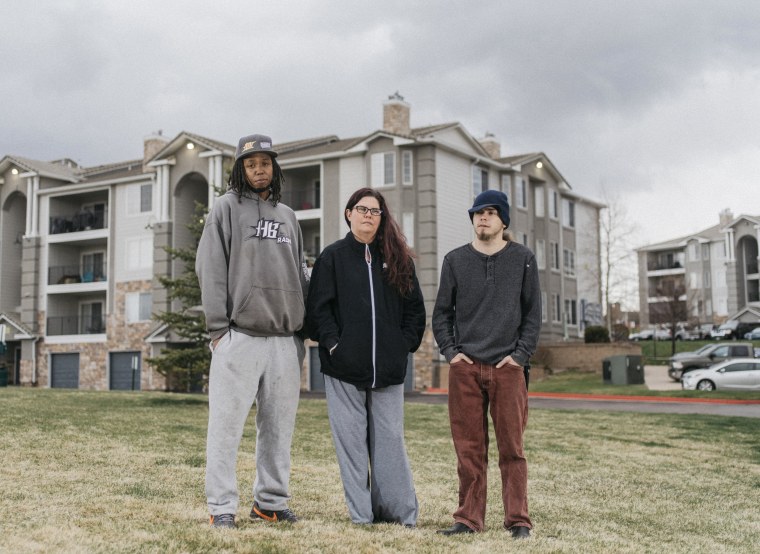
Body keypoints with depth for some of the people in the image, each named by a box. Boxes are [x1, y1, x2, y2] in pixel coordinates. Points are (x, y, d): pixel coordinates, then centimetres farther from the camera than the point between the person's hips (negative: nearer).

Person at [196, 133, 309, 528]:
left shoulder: (287, 216, 18)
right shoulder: (227, 207, 3)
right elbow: (210, 269, -3)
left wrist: (304, 326, 9)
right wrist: (218, 326, -11)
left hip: (286, 339, 5)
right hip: (239, 335, -5)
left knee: (278, 426, 8)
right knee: (226, 424, -3)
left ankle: (271, 501, 18)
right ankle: (222, 505, 5)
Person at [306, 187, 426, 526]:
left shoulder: (397, 259, 12)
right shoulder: (333, 257, 6)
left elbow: (414, 308, 14)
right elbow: (318, 307, 0)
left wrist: (405, 344, 3)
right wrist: (333, 343, -10)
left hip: (389, 369, 1)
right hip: (344, 366, -1)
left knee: (390, 440, 4)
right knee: (351, 441, 2)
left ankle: (401, 512, 11)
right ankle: (360, 514, 9)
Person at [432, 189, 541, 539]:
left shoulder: (523, 259, 7)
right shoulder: (455, 260, 10)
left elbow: (532, 313, 7)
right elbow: (442, 312, 13)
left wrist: (521, 354, -4)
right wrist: (450, 351, 0)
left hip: (508, 368, -1)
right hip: (465, 367, 2)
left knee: (512, 448, 0)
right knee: (469, 449, 4)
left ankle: (517, 520, 7)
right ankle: (469, 518, 11)